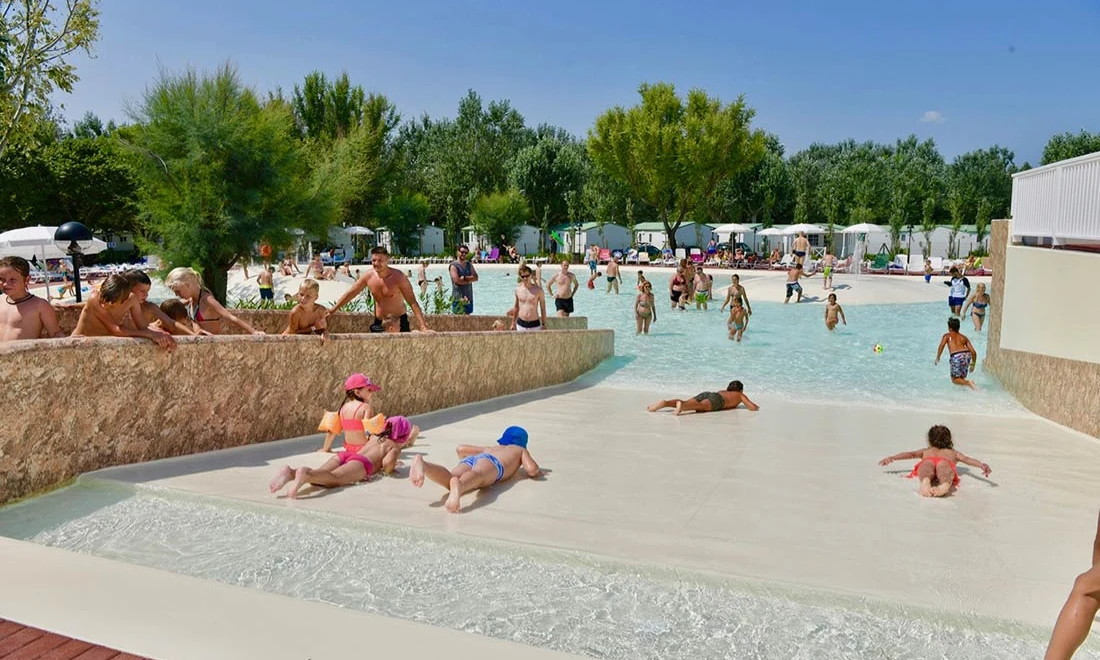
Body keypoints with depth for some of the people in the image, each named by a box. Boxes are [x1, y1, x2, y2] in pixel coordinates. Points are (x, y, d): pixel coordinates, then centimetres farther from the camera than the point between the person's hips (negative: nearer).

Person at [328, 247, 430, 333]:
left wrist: (423, 326, -27)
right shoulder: (369, 276, -3)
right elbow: (350, 293, 9)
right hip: (379, 323, 4)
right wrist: (333, 309, 8)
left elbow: (412, 302, -19)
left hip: (399, 322, -4)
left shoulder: (398, 277, -16)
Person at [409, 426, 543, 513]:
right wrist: (536, 472, 40)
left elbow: (460, 448, 44)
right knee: (477, 478, -39)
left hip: (469, 460, 4)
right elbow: (532, 469, 18)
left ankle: (421, 463, -59)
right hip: (489, 462, -4)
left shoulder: (491, 449, 47)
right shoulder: (520, 450, 36)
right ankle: (458, 485, -75)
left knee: (449, 481, -30)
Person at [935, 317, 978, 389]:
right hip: (967, 355, 5)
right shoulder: (963, 337, 27)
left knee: (954, 379, 7)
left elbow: (942, 345, -2)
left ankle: (968, 383, -18)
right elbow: (973, 352, 19)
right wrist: (973, 363, 33)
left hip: (956, 356, -5)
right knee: (961, 377, 25)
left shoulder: (947, 335, 18)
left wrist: (937, 358, 8)